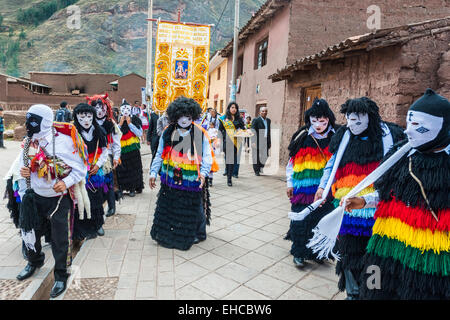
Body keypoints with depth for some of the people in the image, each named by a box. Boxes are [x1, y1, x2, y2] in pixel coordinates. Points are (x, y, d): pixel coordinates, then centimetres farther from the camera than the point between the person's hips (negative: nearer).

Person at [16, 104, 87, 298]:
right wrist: (24, 171, -7)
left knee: (59, 238, 4)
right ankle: (34, 262, 50)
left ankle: (60, 276, 26)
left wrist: (66, 183, -28)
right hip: (35, 195, 6)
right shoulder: (30, 141, -1)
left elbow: (80, 169, -12)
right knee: (30, 231, 20)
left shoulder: (64, 140, -18)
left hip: (58, 197, -5)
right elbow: (25, 161, 16)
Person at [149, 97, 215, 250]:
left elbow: (207, 155, -7)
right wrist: (153, 172, 2)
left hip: (191, 181, -2)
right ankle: (166, 235, 34)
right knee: (168, 208, 14)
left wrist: (203, 172, -22)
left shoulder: (200, 133, -4)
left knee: (193, 208, 9)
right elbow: (160, 154, 9)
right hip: (170, 180, 3)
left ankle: (196, 234, 32)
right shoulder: (168, 132, 3)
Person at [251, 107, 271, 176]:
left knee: (265, 156, 2)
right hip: (258, 142, -5)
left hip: (266, 141, 5)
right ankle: (257, 171, 12)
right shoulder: (256, 120, -4)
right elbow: (252, 132, -11)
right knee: (257, 156, 1)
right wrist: (253, 142, -20)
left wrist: (269, 142, 16)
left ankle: (260, 168, 22)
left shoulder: (268, 120, 16)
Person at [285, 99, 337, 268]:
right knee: (301, 220, 1)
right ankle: (299, 253, 18)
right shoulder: (302, 138, 0)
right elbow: (292, 161, 4)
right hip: (303, 188, -1)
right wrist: (290, 183, 3)